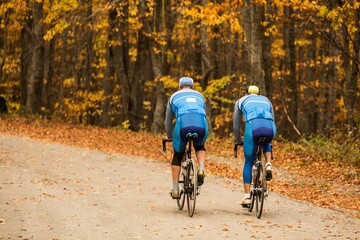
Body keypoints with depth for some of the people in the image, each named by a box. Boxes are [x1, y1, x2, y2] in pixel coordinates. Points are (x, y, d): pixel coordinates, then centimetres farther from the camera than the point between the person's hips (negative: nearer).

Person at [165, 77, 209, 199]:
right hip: (201, 125, 1)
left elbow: (168, 121, 34)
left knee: (177, 156, 20)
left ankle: (175, 189, 17)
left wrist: (169, 137, 49)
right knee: (200, 146, 34)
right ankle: (201, 170, 6)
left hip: (183, 125, -1)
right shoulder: (199, 96, 33)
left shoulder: (174, 97, 29)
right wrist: (199, 132, 56)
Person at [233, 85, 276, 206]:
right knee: (266, 143, 39)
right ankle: (268, 165, 11)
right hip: (270, 128, 2)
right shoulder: (266, 100, 37)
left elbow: (236, 125, 31)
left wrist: (238, 141, 44)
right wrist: (269, 141, 49)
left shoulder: (241, 101, 31)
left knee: (248, 163, 15)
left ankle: (247, 196, 9)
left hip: (253, 127, -2)